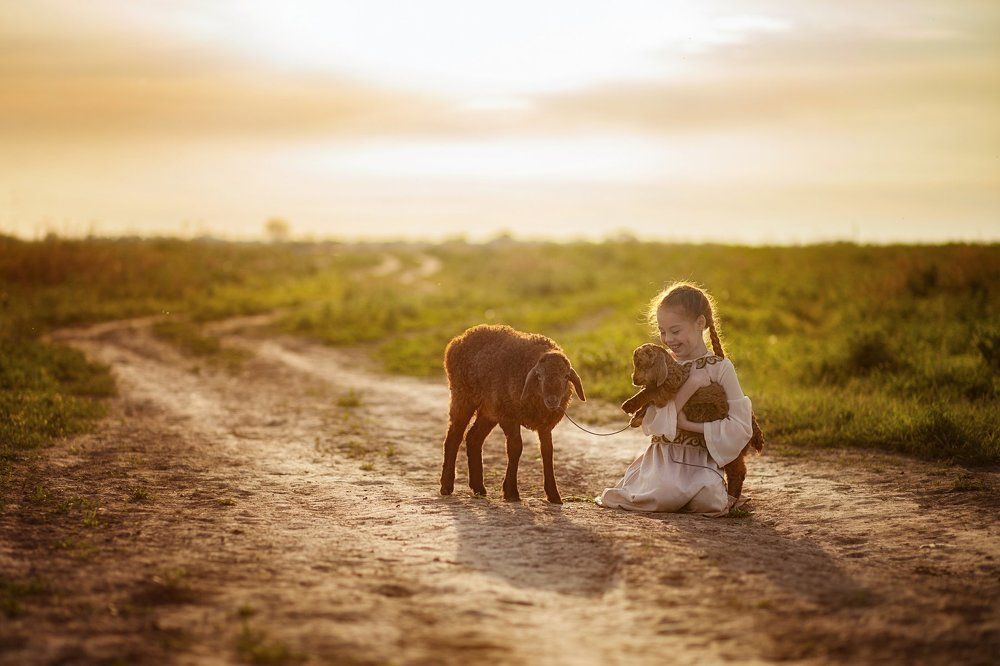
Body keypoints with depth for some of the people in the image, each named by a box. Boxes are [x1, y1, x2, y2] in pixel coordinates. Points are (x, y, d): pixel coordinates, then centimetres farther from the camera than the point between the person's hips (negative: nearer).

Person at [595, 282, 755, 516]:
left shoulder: (721, 367, -3)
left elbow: (740, 427, -8)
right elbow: (651, 424, -7)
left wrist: (693, 424, -15)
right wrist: (689, 385, -16)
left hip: (701, 460, -1)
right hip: (663, 455, 1)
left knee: (706, 499, -30)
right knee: (664, 495, -29)